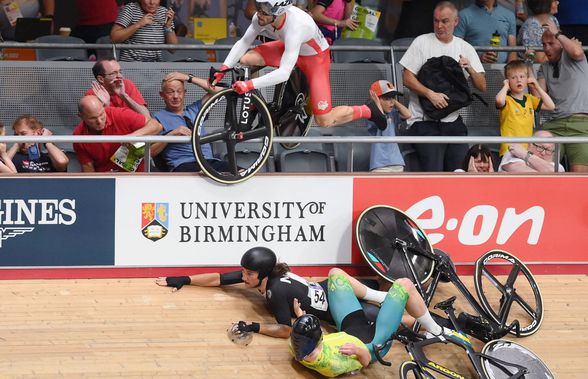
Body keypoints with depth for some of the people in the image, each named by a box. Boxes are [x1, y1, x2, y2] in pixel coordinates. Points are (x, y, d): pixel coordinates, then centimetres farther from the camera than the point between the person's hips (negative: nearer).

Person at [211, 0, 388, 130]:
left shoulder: (295, 27, -43)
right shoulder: (260, 18, -26)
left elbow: (284, 73, -46)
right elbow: (243, 42, -12)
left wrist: (250, 85, -49)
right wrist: (224, 68, -23)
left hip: (315, 57, -6)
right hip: (289, 49, 6)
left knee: (324, 121, -9)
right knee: (246, 60, -18)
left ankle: (368, 110, 17)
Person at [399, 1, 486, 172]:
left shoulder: (465, 48, 13)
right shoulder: (422, 42, 2)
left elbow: (482, 86, 10)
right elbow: (407, 79, -3)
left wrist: (470, 69, -10)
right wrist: (430, 94, -17)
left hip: (454, 121, 4)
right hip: (425, 121, -4)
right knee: (434, 173, -18)